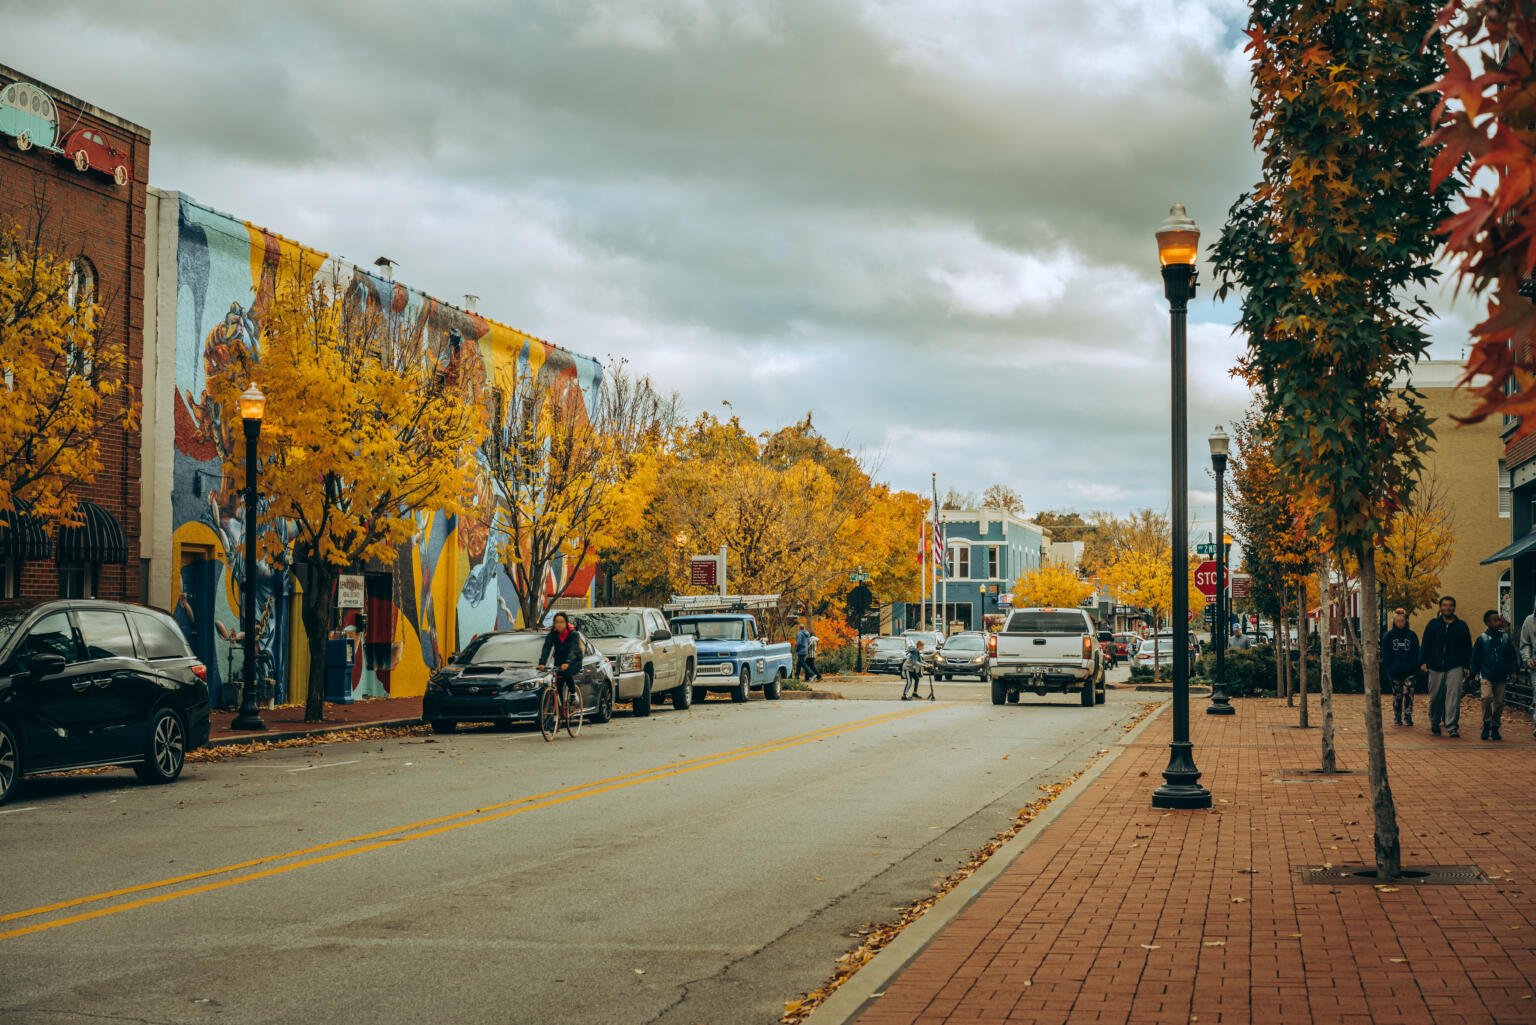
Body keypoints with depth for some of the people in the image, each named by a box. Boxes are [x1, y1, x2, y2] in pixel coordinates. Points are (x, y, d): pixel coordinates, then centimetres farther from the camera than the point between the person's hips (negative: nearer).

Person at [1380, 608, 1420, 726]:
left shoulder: (1412, 635, 4)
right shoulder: (1389, 636, 4)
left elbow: (1416, 655, 6)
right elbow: (1385, 655, 3)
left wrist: (1415, 668, -4)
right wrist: (1389, 672, -5)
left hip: (1408, 672, -1)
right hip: (1395, 672, 1)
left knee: (1408, 694, -12)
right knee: (1397, 695, 7)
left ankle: (1408, 717, -10)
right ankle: (1397, 718, 15)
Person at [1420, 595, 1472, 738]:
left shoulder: (1461, 626, 9)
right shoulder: (1432, 624, 9)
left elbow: (1468, 647, 12)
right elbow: (1424, 644, 8)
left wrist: (1467, 666, 6)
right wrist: (1423, 662, -3)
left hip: (1455, 668, -1)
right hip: (1436, 668, 1)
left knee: (1453, 698, -11)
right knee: (1435, 698, 7)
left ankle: (1452, 727, -13)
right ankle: (1434, 724, 25)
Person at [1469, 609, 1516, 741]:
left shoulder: (1505, 638, 6)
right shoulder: (1482, 639, -1)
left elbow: (1511, 655, 14)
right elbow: (1475, 657, 4)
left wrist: (1512, 670, 5)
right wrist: (1474, 674, 3)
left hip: (1501, 677, 3)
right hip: (1486, 676, -3)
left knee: (1499, 703, 4)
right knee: (1487, 697, -23)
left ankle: (1495, 728, 18)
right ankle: (1486, 724, -8)